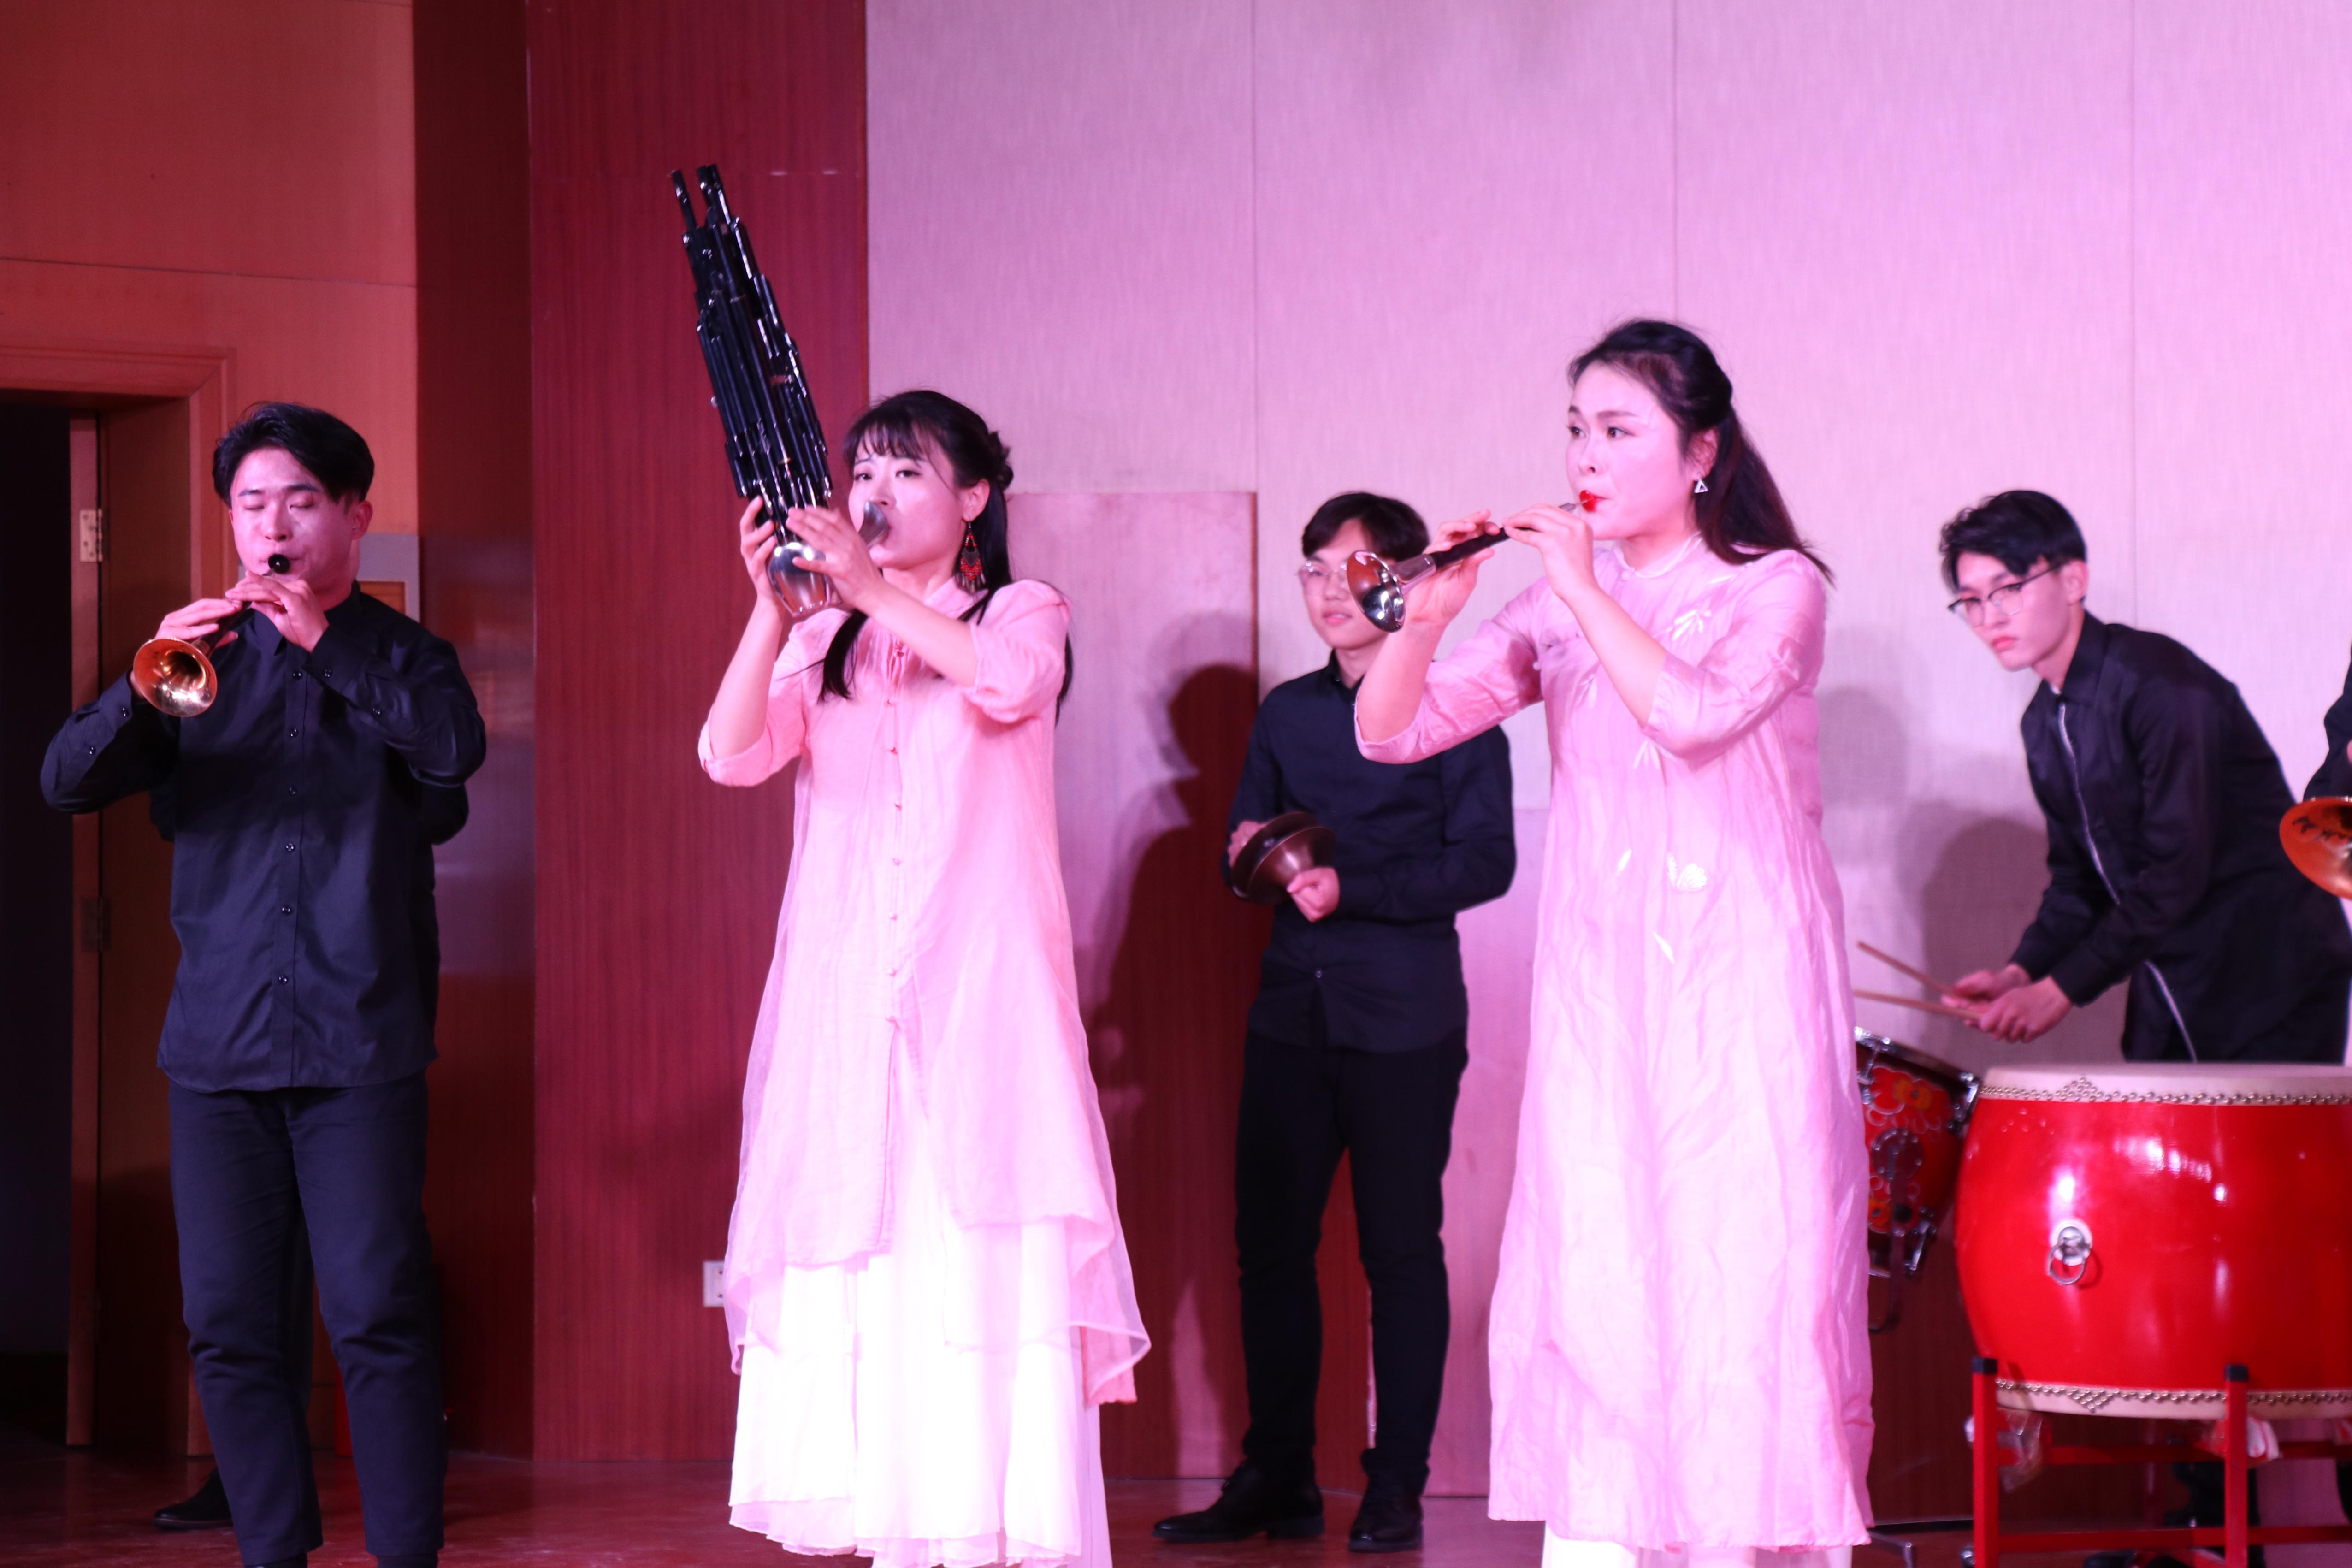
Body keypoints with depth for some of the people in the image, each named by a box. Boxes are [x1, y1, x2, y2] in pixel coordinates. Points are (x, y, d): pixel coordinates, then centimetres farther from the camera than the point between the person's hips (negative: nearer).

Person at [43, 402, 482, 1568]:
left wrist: (322, 641, -16)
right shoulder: (203, 662, 14)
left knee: (378, 1316, -9)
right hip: (220, 1041, 3)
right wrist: (148, 685, -15)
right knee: (230, 1326, 2)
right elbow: (67, 782, 2)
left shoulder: (399, 658, 9)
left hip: (360, 1040, -3)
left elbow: (455, 749, -13)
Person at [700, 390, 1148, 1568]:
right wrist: (771, 607, -13)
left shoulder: (1024, 615, 8)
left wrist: (876, 589, -20)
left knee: (988, 1274, -10)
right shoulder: (823, 646, 16)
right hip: (842, 1003, 3)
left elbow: (1007, 681, -15)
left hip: (981, 999, -3)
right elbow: (733, 755, 0)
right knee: (858, 1274, -2)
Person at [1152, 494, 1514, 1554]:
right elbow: (1245, 844, 21)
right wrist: (1253, 857, -3)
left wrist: (1353, 892, -17)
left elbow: (1486, 863, -9)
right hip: (1290, 1014, 5)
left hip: (1404, 1021, -5)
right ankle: (1276, 1481, 12)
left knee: (1400, 1251, 0)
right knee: (1270, 1245, 4)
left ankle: (1396, 1490, 6)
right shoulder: (1288, 713, 15)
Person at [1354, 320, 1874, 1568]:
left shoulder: (1774, 588, 1)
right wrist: (1428, 616, -12)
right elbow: (1389, 731, 5)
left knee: (1747, 1266, -7)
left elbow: (1694, 711, -19)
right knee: (1587, 1272, -2)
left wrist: (1584, 588, -12)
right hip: (1599, 986, 4)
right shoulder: (1557, 608, 11)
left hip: (1743, 981, -4)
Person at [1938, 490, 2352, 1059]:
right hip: (2171, 992, 8)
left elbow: (2178, 872, -22)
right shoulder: (2044, 725, 10)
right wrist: (2023, 971, -3)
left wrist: (2061, 988, -20)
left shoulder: (2158, 682, -17)